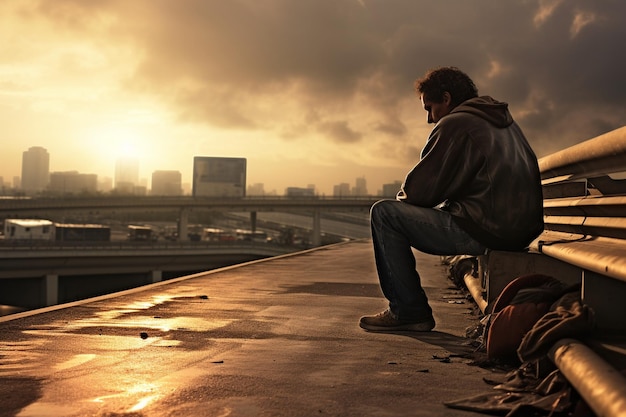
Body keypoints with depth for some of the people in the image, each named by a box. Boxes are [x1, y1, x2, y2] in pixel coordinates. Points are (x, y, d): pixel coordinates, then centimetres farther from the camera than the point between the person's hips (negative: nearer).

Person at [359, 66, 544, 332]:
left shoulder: (455, 123, -7)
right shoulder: (504, 121, 21)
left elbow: (419, 191, -10)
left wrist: (403, 195, 14)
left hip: (484, 230, -10)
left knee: (384, 213, -3)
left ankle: (409, 311, -1)